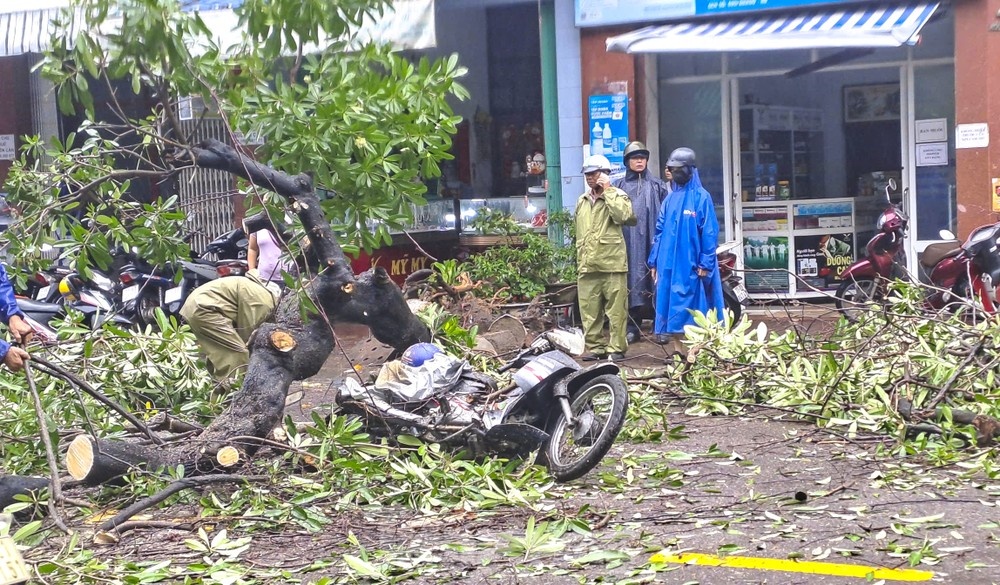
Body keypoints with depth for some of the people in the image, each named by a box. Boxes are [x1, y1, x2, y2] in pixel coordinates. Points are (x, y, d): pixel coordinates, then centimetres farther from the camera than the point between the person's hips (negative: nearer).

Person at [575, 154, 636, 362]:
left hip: (612, 264, -6)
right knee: (589, 310, 6)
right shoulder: (582, 201, 20)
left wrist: (607, 191, -13)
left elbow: (622, 216, -20)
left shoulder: (618, 196, 2)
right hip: (587, 265, 6)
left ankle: (616, 348, 1)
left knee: (616, 309, -4)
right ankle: (596, 347, 15)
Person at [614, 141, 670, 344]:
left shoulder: (656, 186, 11)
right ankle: (632, 327, 4)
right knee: (632, 281, -1)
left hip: (651, 241, 0)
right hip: (628, 242, 0)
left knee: (656, 280, -3)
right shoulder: (619, 186, 11)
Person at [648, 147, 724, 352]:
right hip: (668, 264, 6)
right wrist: (654, 261, 11)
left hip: (691, 265, -6)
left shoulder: (701, 197, -4)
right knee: (672, 306, 6)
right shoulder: (670, 199, 13)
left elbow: (709, 232, -8)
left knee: (691, 308, -3)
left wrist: (705, 264, -12)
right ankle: (678, 351, 12)